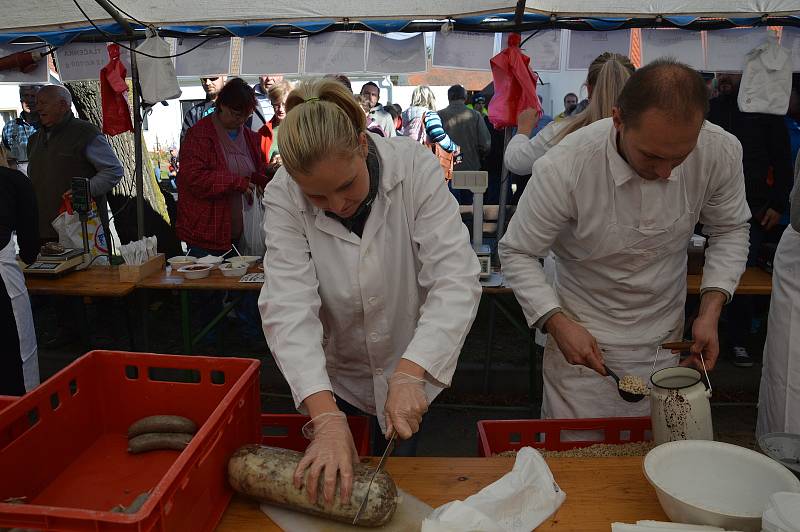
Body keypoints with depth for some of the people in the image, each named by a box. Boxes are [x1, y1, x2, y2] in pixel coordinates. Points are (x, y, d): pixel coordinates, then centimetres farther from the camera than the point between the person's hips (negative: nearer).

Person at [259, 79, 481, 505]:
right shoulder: (284, 198, -23)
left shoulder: (415, 169, -25)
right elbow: (288, 306, -31)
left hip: (412, 365, 0)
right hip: (330, 376, 1)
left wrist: (409, 374, -41)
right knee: (330, 486, 22)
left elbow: (455, 280, -29)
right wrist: (326, 416, -42)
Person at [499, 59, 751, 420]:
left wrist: (711, 311, -9)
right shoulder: (564, 168, -27)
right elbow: (518, 253, -15)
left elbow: (729, 231, 2)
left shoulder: (721, 153, -16)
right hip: (582, 338, -3)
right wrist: (557, 323, -25)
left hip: (666, 339, 3)